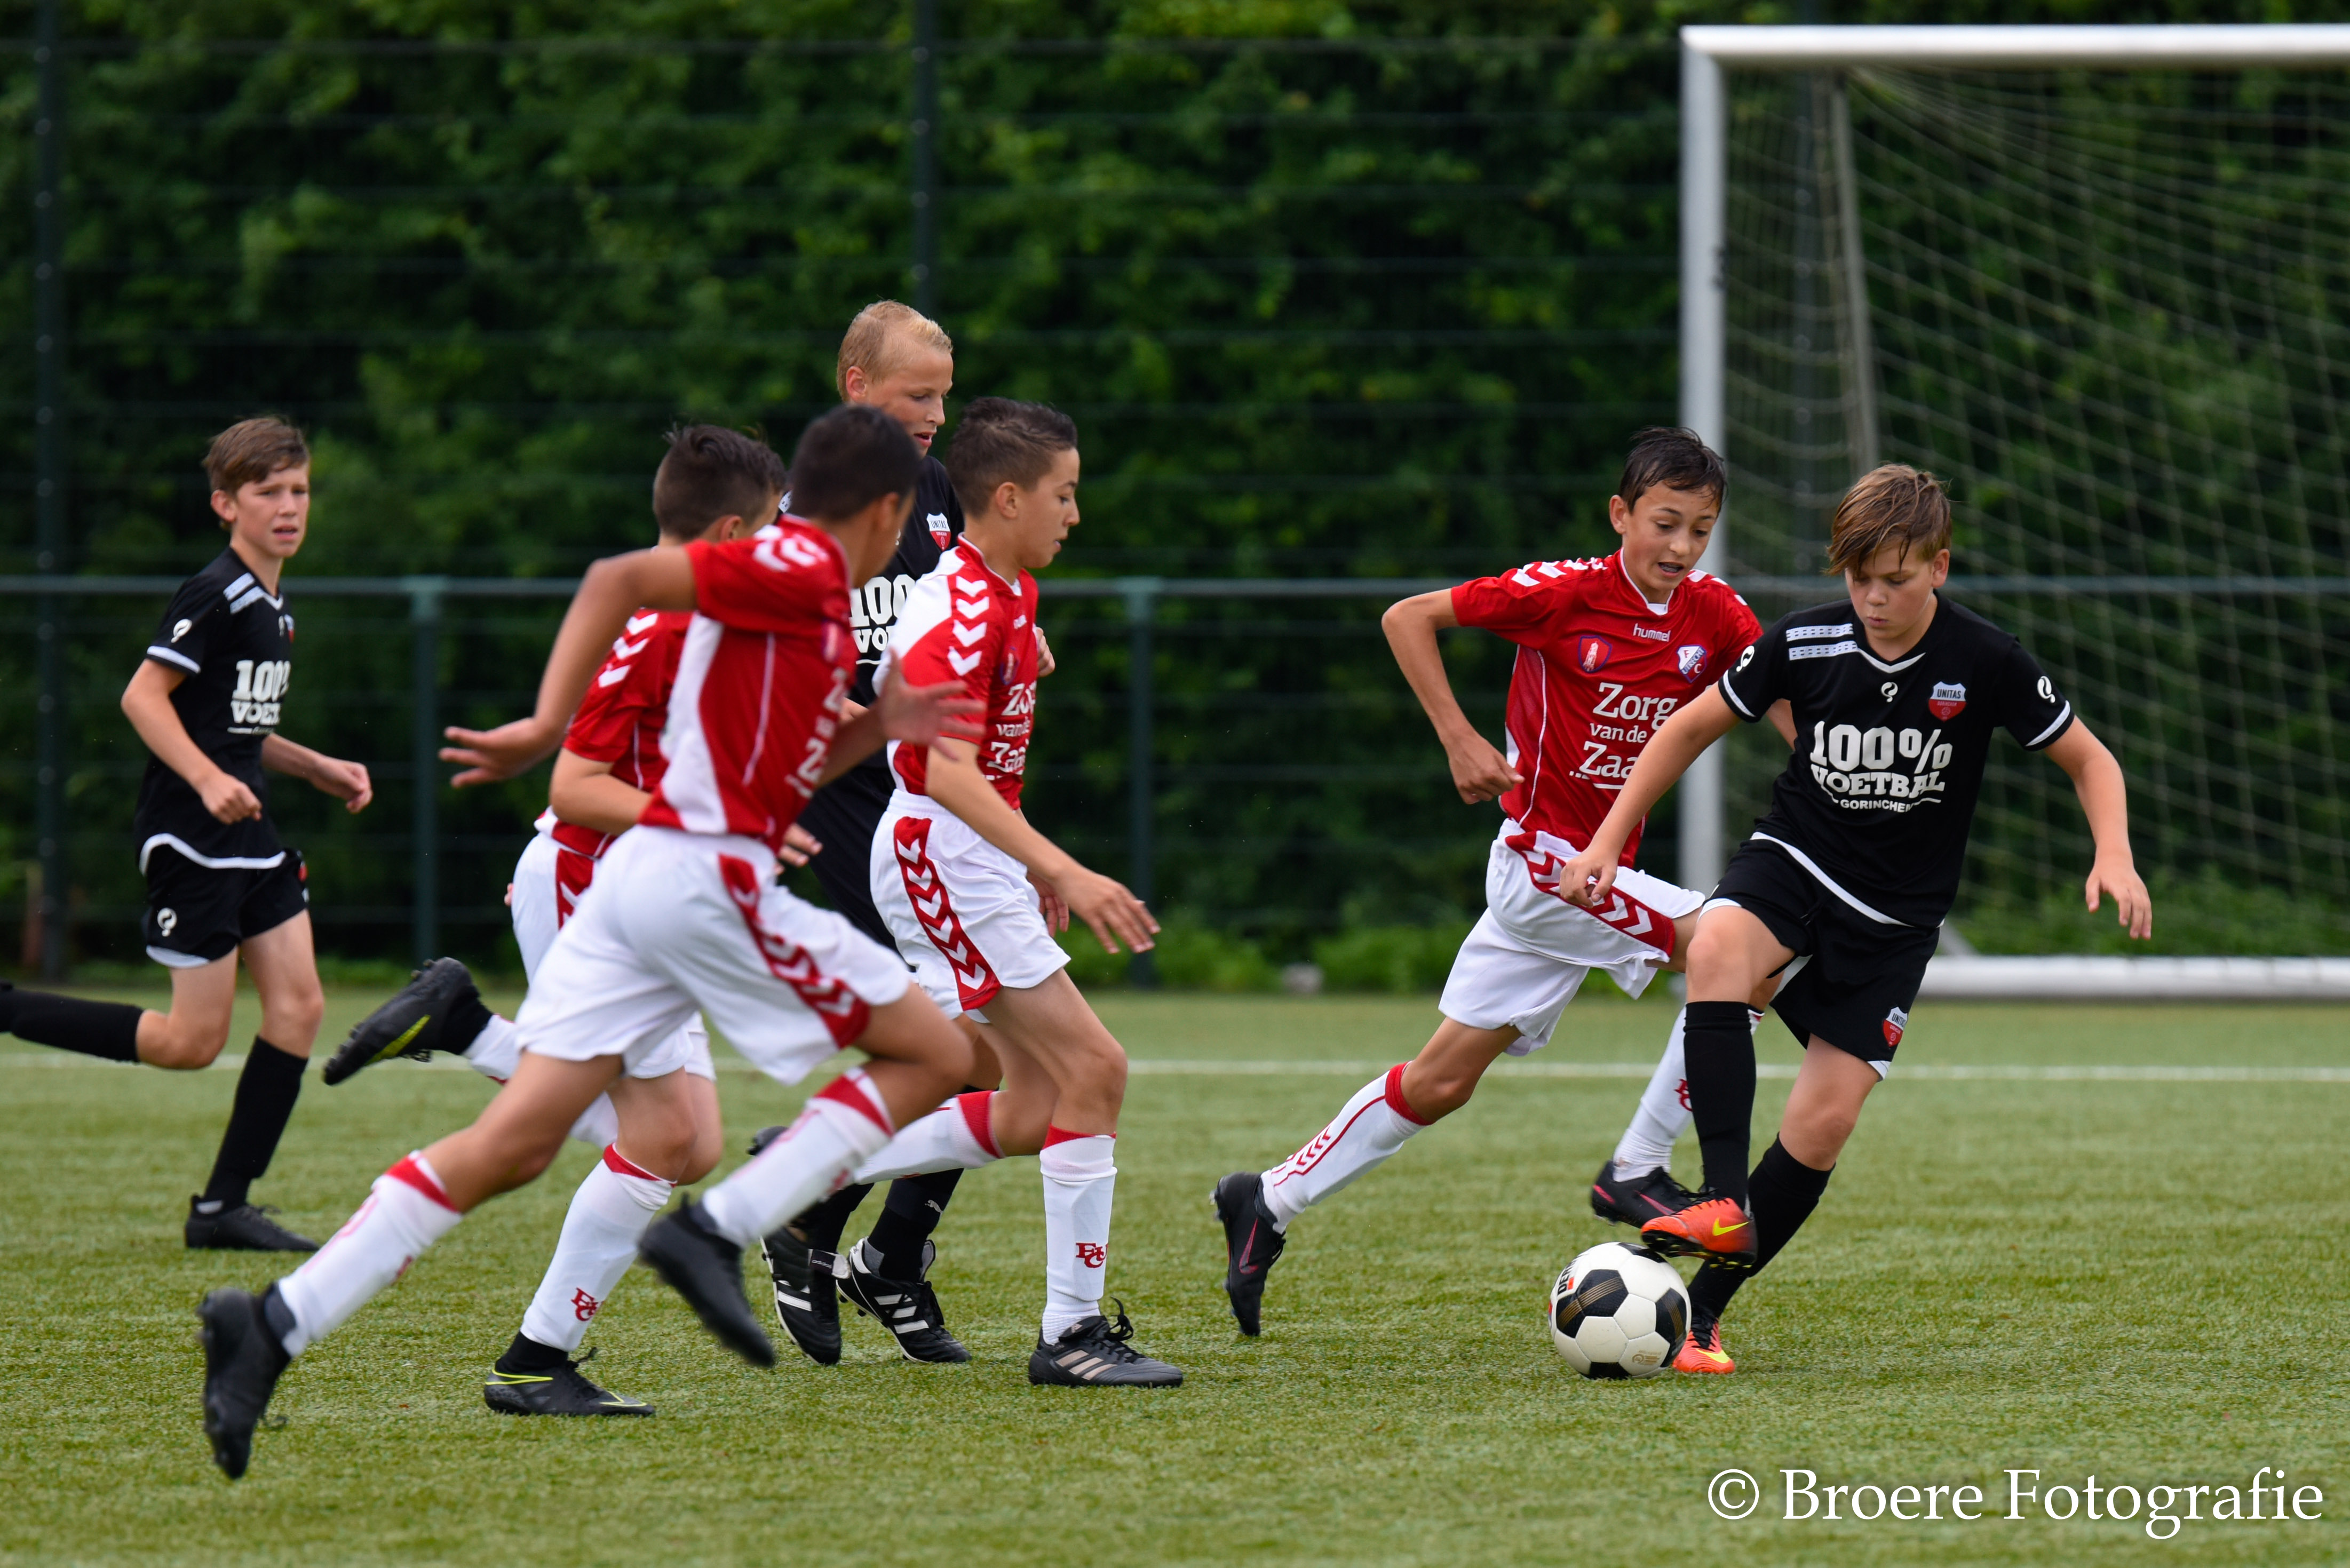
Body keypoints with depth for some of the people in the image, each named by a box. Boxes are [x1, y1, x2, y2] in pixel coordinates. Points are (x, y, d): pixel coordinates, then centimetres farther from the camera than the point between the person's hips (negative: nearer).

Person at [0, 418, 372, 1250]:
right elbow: (144, 696, -18)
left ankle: (225, 1205, 5)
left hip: (248, 837, 9)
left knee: (299, 1003, 0)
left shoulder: (273, 606, 16)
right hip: (189, 836, -9)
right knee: (193, 1041, -8)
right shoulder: (216, 597, -13)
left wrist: (317, 769, 21)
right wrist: (208, 780, -28)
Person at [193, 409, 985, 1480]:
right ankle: (718, 1233, -7)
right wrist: (549, 725, -21)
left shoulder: (789, 578, 22)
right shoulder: (800, 571, -7)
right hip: (707, 877, -9)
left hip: (641, 872, 9)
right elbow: (619, 578, -17)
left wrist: (872, 730, 19)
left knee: (510, 1147, 0)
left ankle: (277, 1323, -11)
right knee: (934, 1054, 3)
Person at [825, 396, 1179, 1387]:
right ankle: (1072, 1332, -10)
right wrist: (1064, 872, -35)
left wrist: (1037, 868, 27)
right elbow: (946, 772, -29)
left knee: (1033, 1111, 8)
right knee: (1094, 1070, -13)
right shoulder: (962, 611, -19)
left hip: (978, 865, 10)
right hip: (941, 858, -10)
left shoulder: (1008, 597, 13)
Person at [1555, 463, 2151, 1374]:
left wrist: (2113, 856, -19)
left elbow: (2087, 759, 0)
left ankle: (1705, 1308, 6)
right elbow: (1694, 726, 6)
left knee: (1822, 1124, -9)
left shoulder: (1984, 664, -12)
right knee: (1718, 945, -35)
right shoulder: (1804, 643, -8)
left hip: (1894, 921, 0)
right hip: (1794, 860, 0)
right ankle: (1725, 1205, -38)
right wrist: (1608, 841, 3)